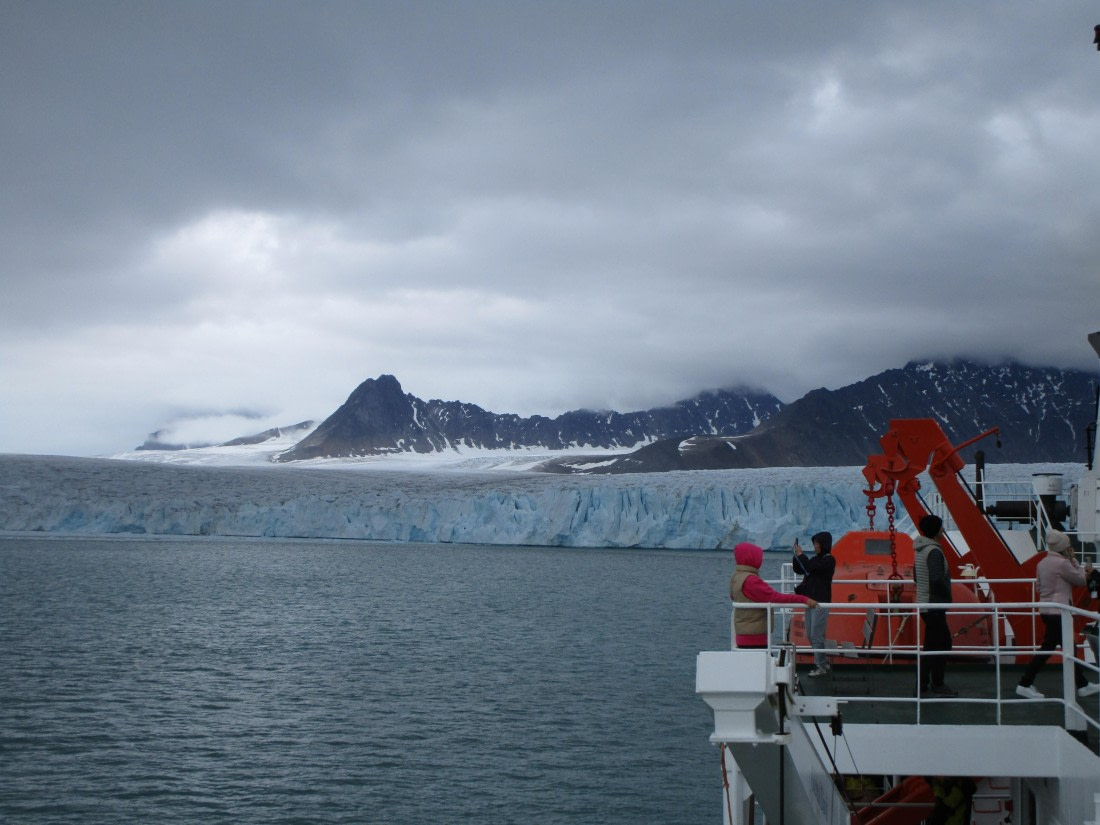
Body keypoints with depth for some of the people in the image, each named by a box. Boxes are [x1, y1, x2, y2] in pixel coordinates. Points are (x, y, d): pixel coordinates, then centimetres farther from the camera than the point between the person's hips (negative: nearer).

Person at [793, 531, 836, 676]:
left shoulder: (829, 560, -10)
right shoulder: (816, 559, 13)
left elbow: (810, 567, -23)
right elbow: (798, 570, 15)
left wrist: (800, 554, -11)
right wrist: (796, 555, 2)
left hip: (821, 602, -8)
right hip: (810, 600, 8)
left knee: (816, 635, -7)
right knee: (810, 635, 12)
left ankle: (821, 667, 0)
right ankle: (823, 662, 23)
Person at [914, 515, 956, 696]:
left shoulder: (919, 550, 11)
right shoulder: (934, 551, -19)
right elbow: (937, 580, -27)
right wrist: (948, 595, -10)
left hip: (924, 604, 10)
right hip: (934, 605, -10)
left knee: (931, 644, 15)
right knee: (942, 644, -3)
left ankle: (923, 683, 19)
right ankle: (937, 684, 0)